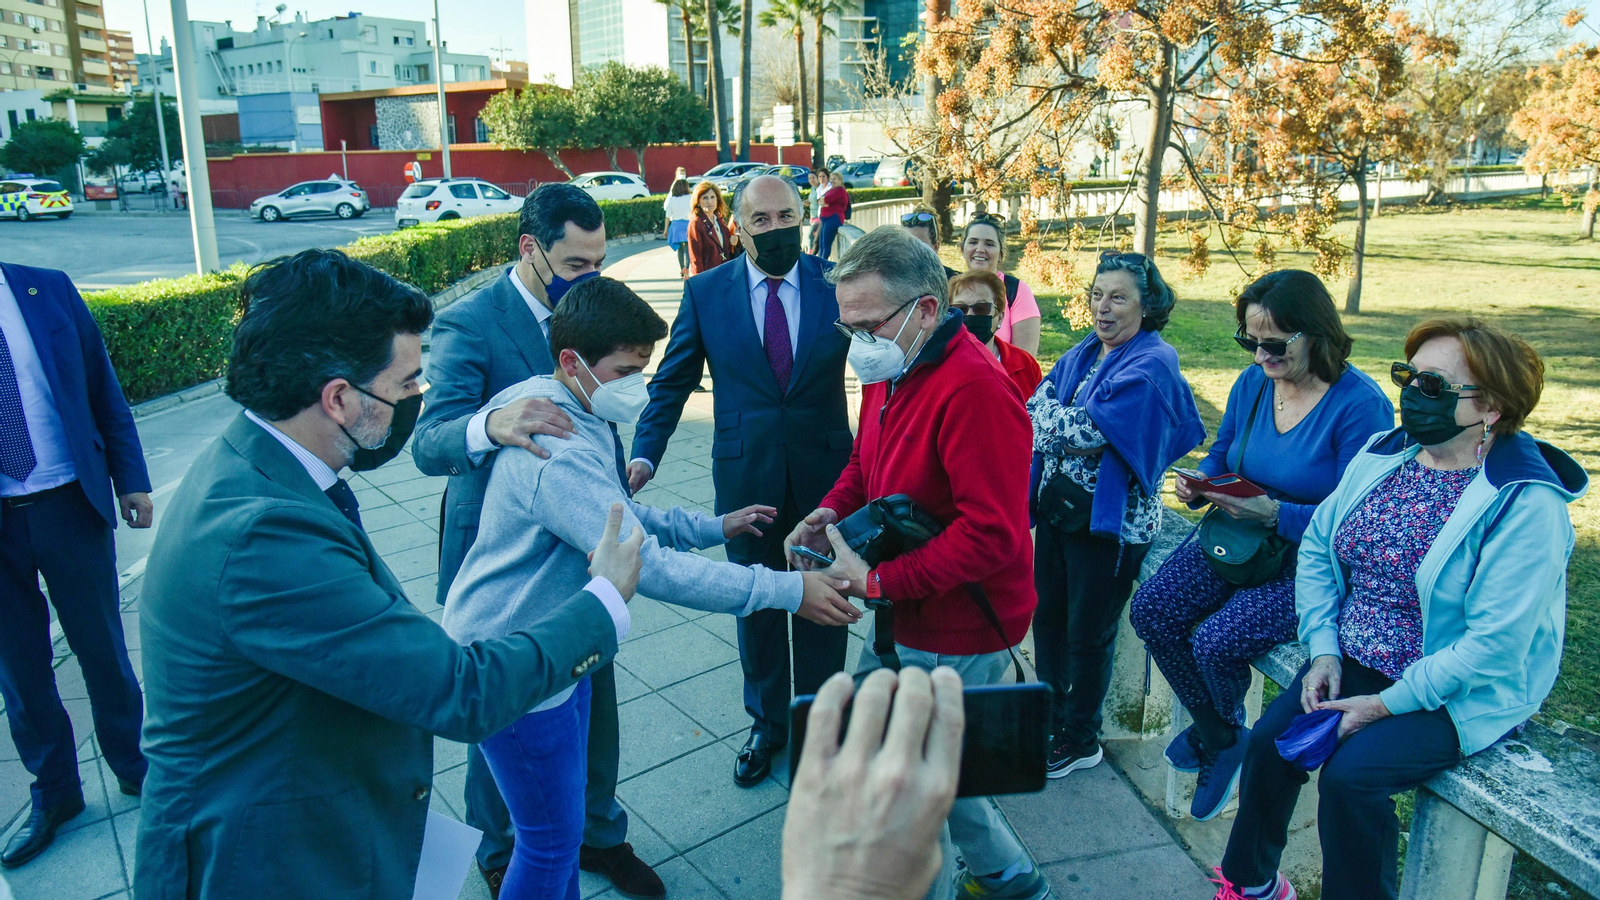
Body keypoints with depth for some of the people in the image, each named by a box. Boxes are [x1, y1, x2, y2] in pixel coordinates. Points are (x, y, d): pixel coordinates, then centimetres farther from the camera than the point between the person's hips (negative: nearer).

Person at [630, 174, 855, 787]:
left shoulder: (837, 285, -4)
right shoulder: (705, 292, -3)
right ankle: (767, 723, 37)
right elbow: (672, 382, 1)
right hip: (745, 476, 1)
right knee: (755, 603, 15)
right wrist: (645, 454, -10)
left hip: (824, 471, 0)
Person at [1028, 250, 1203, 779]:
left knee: (1087, 632, 7)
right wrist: (1065, 420, -15)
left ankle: (1080, 741, 27)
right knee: (1047, 615, 16)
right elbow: (1034, 409, 4)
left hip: (1110, 519, -7)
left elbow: (1088, 431, -23)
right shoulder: (1083, 353, 10)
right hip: (1058, 504, 7)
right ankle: (1051, 718, 36)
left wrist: (1050, 416, -7)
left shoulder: (1152, 364, -15)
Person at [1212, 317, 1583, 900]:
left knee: (1350, 774, -24)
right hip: (1353, 661, 6)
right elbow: (1317, 547, 7)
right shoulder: (1382, 455, 1)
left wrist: (1387, 704, -19)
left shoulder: (1526, 503, -20)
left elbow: (1494, 645, -23)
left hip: (1456, 694, -6)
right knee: (1268, 741, -7)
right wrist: (1323, 649, -4)